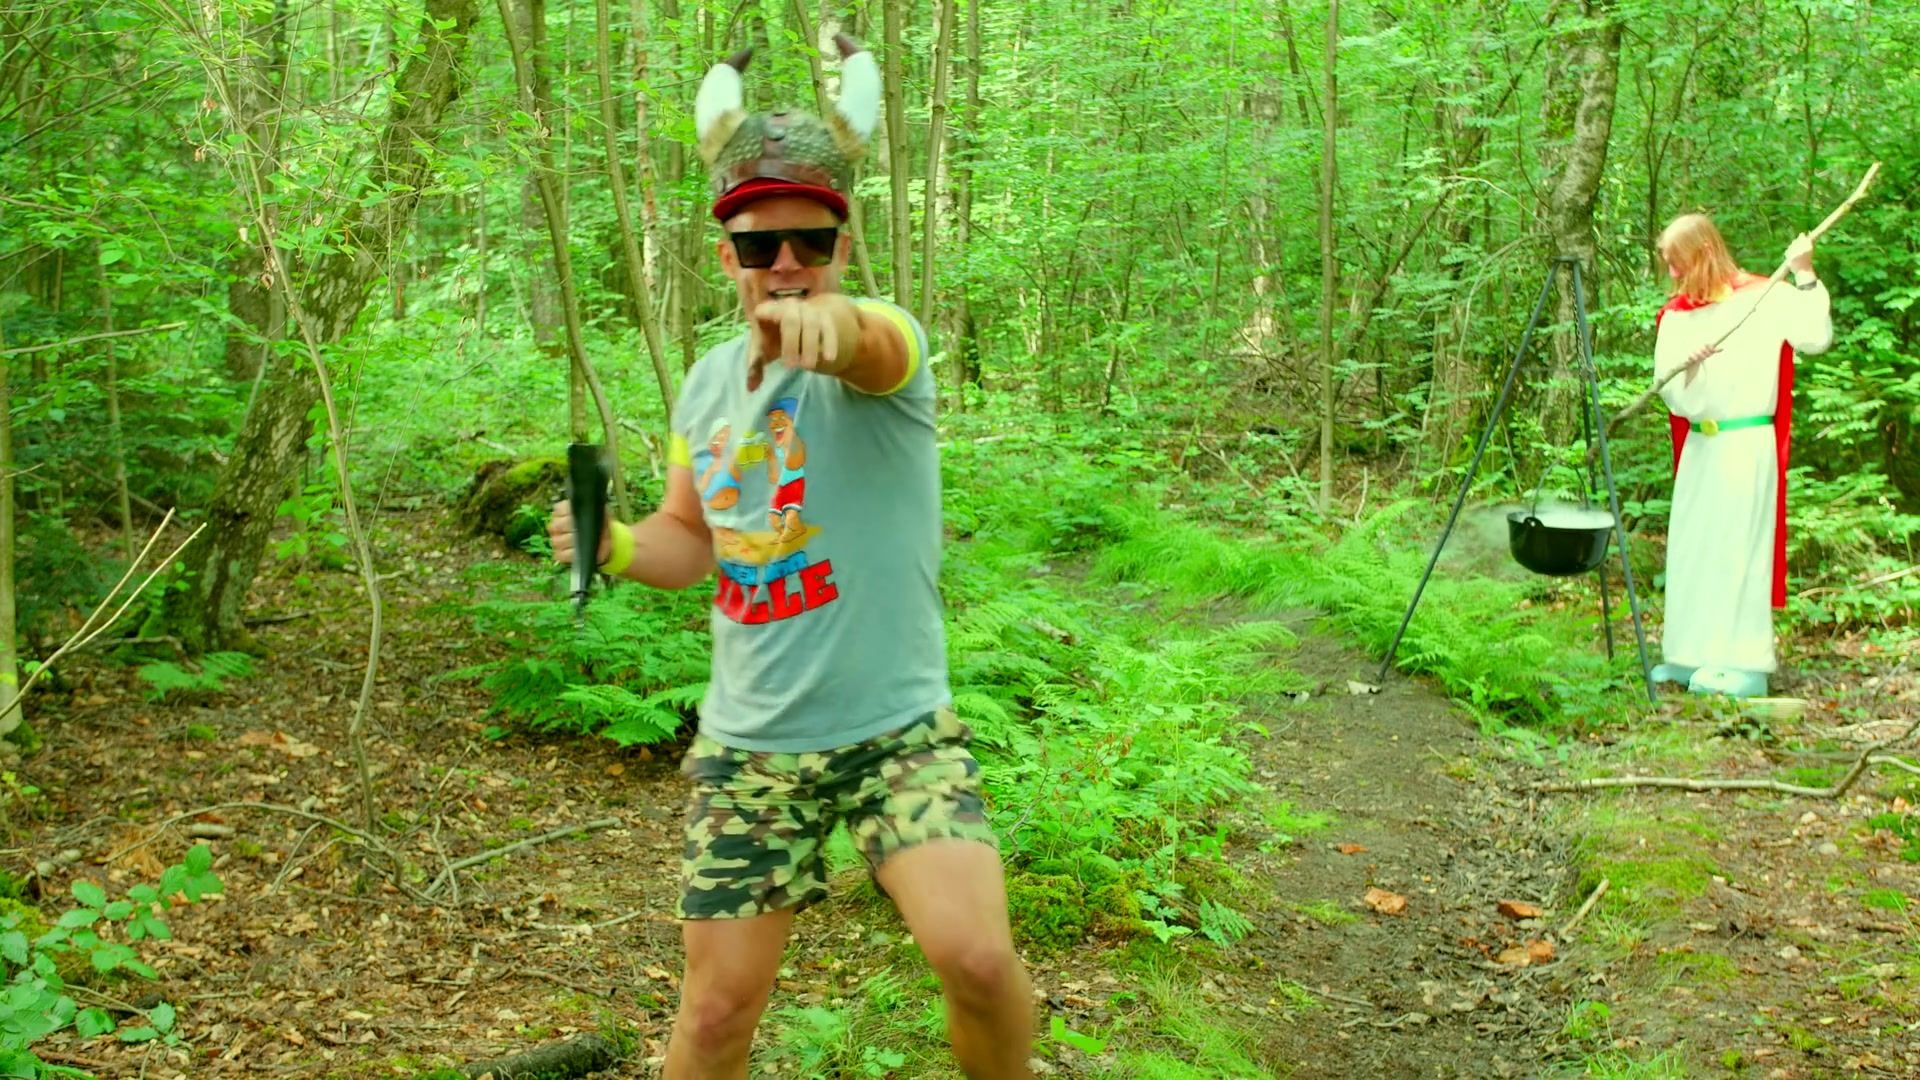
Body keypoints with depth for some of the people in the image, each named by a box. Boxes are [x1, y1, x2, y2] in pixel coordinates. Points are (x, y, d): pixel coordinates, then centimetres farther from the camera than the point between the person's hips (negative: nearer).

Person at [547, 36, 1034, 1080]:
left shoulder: (887, 343, -12)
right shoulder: (706, 383, 5)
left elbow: (873, 346, -39)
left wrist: (828, 322, -63)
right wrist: (617, 545, -4)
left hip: (897, 730, -4)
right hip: (748, 746, 4)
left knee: (975, 955, -22)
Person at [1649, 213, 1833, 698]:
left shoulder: (1764, 298, -6)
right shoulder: (1675, 316, 8)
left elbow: (1815, 336, -18)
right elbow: (1669, 388, 4)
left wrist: (1805, 277, -25)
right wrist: (1688, 366, -17)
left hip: (1747, 444, -6)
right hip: (1697, 445, 6)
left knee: (1738, 548, -6)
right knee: (1690, 549, 9)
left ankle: (1744, 664, -1)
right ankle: (1692, 657, 18)